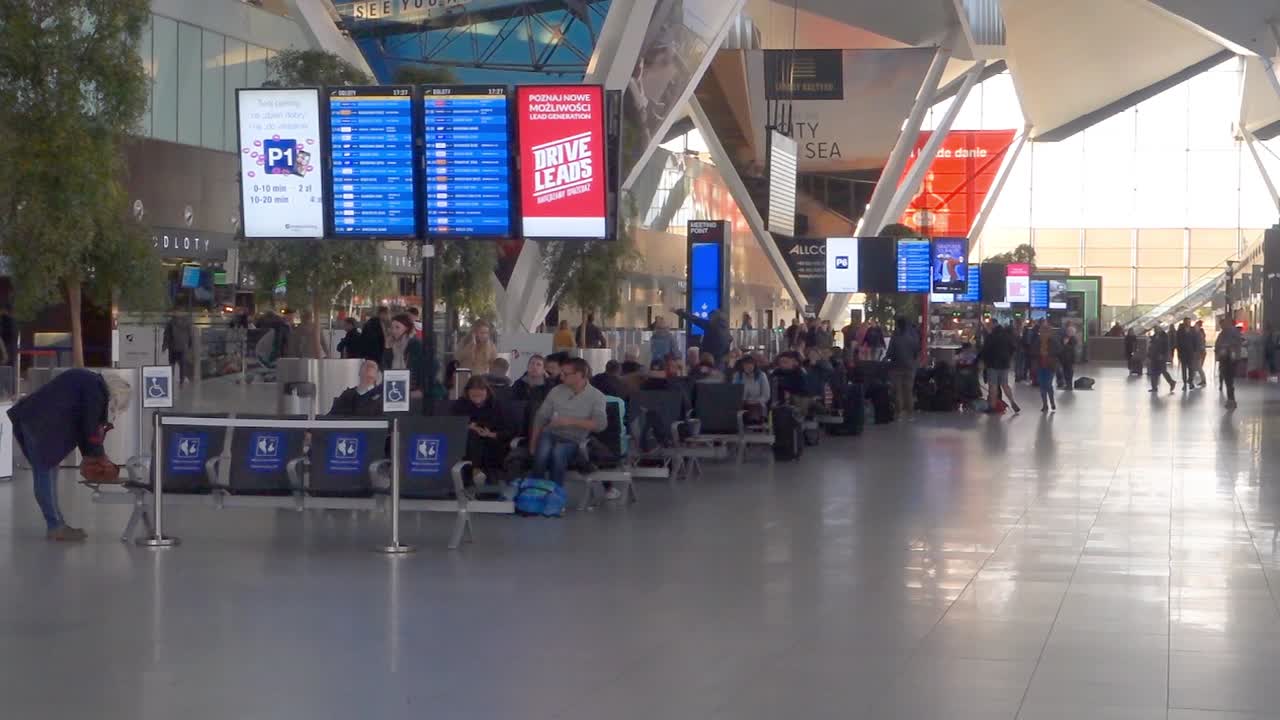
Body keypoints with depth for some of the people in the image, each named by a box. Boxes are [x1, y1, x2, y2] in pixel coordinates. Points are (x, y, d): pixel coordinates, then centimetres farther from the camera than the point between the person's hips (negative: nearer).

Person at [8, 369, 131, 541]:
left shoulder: (87, 381, 18)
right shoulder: (96, 390, -11)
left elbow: (79, 423, 22)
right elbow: (91, 426, -10)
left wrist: (87, 454, 19)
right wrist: (100, 456, 2)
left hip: (30, 417, 10)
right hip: (40, 423, -10)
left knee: (48, 473, 12)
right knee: (46, 474, -7)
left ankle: (56, 524, 16)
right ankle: (55, 527, -5)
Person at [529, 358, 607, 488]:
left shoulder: (596, 396, -1)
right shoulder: (556, 391, 7)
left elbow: (600, 424, -14)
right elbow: (541, 417, 9)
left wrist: (571, 422, -20)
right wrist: (533, 443, 0)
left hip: (572, 440, -2)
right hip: (550, 434, 2)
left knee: (558, 453, -36)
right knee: (542, 453, -33)